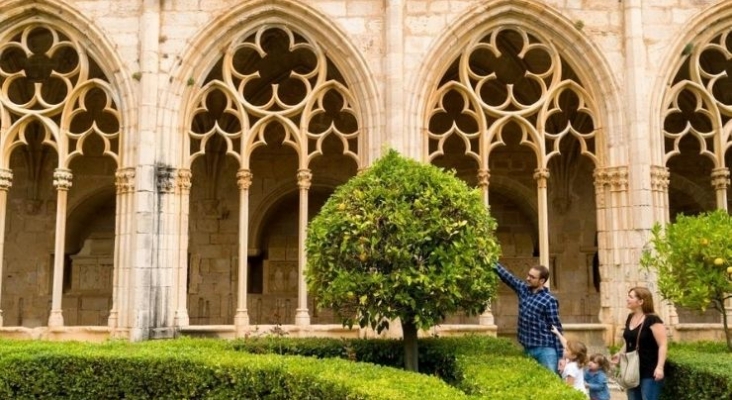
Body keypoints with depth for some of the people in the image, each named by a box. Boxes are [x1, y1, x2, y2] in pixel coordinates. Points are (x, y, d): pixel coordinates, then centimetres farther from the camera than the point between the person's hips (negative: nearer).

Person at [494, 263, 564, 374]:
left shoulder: (549, 300, -11)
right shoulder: (523, 289, 6)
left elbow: (556, 328, -11)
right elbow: (506, 276, 5)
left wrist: (561, 356, -12)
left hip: (546, 350, -6)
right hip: (527, 349, 6)